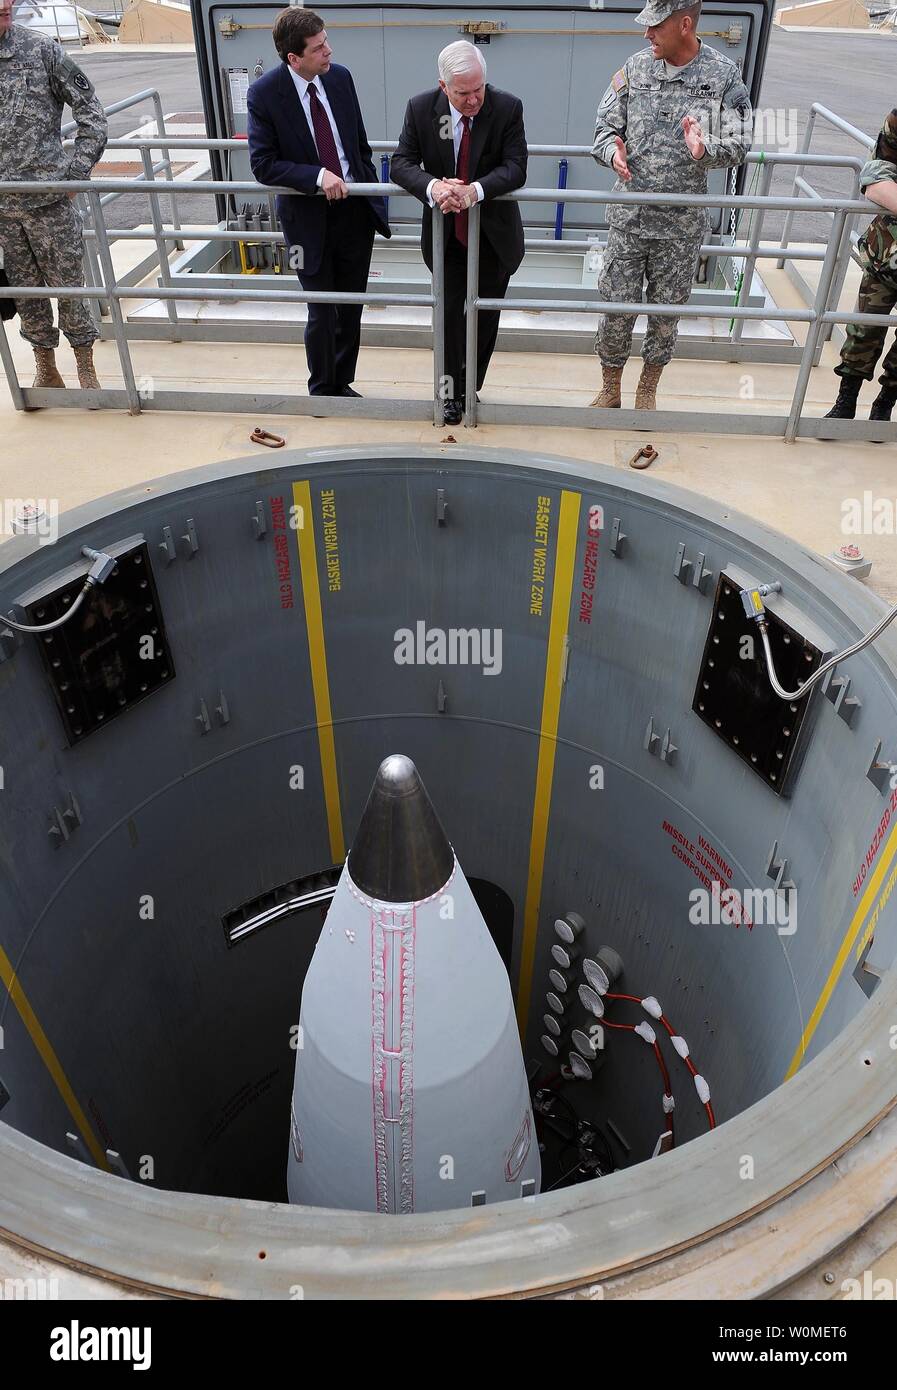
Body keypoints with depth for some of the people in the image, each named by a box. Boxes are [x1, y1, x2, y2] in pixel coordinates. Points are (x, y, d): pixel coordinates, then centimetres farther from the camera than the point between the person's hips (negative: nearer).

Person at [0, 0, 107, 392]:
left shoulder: (41, 50, -2)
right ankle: (46, 370, 23)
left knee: (69, 285, 3)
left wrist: (78, 170, -4)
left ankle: (86, 370, 16)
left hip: (49, 198, -2)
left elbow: (90, 111, 2)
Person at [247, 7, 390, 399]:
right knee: (321, 314, 3)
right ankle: (322, 391, 23)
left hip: (356, 209, 4)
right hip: (309, 218, -4)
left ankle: (343, 384, 30)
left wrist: (374, 191, 10)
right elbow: (262, 164, -15)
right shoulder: (264, 94, -14)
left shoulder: (340, 77, 0)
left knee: (351, 308, 12)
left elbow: (360, 142, 11)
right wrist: (318, 176, -25)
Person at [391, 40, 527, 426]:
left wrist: (474, 191, -36)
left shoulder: (508, 108, -14)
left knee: (486, 316, 8)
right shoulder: (420, 108, -9)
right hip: (445, 232, 1)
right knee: (450, 311, 2)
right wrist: (432, 186, -32)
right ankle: (452, 390, 18)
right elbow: (402, 163, -10)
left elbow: (515, 168, -19)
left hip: (493, 234, 0)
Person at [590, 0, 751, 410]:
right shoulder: (635, 68, 0)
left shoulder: (723, 75, -5)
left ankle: (647, 389, 26)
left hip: (683, 223, -1)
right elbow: (605, 126, 6)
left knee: (666, 310, 9)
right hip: (629, 216, 1)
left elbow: (739, 145, -5)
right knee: (617, 307, 1)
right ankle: (610, 389, 19)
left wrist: (705, 149, -27)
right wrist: (612, 150, -18)